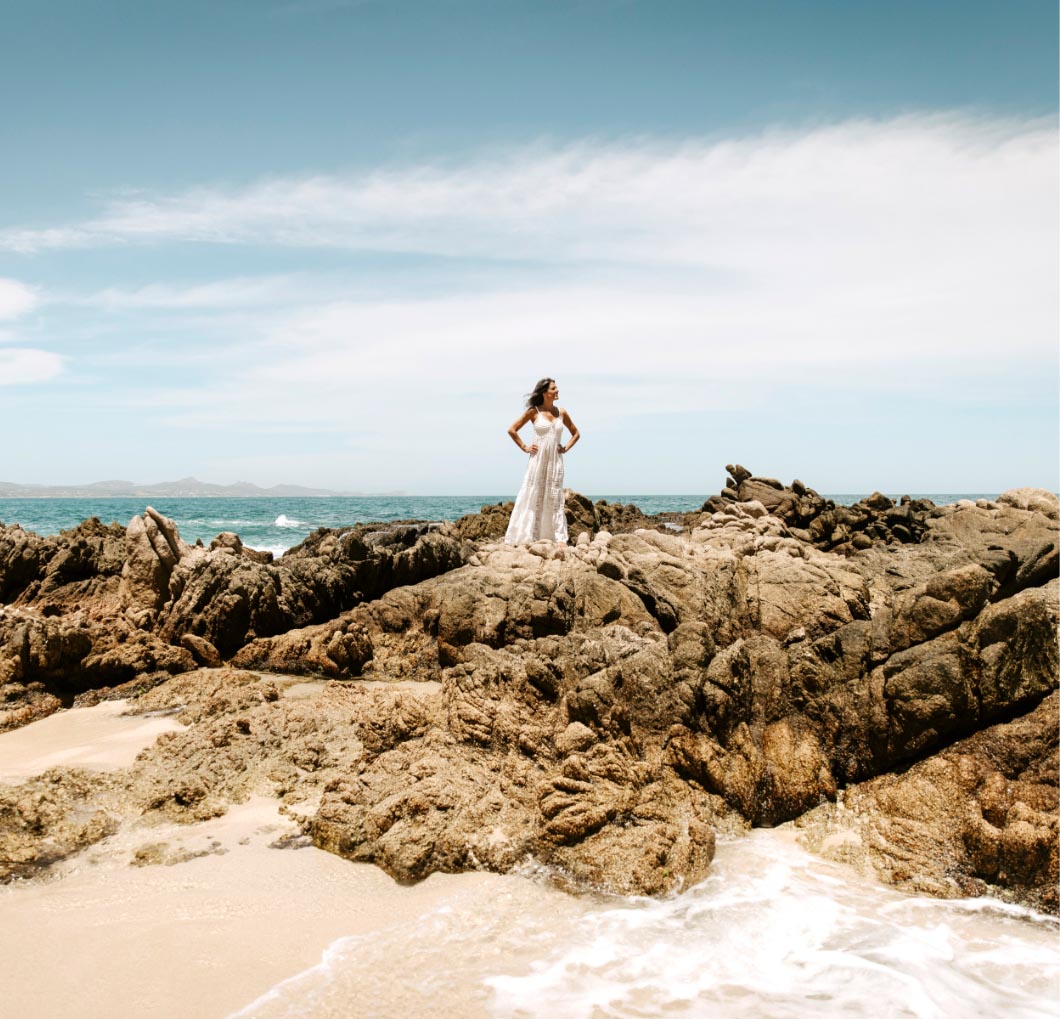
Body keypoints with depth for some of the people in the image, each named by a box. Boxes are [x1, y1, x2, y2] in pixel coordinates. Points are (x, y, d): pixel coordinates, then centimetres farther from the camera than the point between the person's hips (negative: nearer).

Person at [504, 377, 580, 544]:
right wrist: (524, 447, -2)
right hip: (538, 460, -3)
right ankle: (526, 537, 1)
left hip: (555, 460, 3)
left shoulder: (561, 413, 8)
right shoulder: (534, 411, -2)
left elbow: (576, 433, 20)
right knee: (533, 497, -2)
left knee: (554, 499, 4)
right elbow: (512, 430, 2)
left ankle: (558, 537, 5)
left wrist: (566, 448, 7)